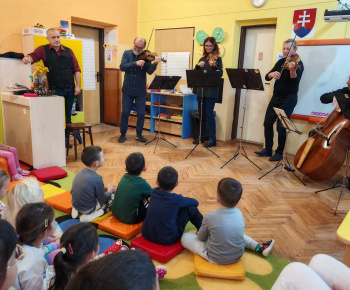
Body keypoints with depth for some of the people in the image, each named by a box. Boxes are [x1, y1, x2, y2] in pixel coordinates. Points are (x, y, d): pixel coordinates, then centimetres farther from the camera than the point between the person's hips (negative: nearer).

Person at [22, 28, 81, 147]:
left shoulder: (68, 51, 9)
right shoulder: (43, 50, 3)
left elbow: (76, 69, 8)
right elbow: (33, 56, -12)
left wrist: (78, 85, 0)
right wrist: (28, 58, -36)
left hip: (70, 89, 3)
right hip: (54, 90, -3)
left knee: (67, 115, 11)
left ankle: (66, 138, 23)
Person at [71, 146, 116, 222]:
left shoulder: (81, 172, -2)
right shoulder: (97, 178, -25)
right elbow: (102, 201, -13)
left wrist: (105, 188, 9)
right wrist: (110, 191, 5)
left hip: (75, 204, 7)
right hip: (87, 209, -7)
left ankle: (77, 210, 11)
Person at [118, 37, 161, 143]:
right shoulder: (127, 53, 3)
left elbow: (149, 71, -13)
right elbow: (122, 67, -12)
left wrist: (155, 63, -31)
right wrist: (135, 63, -24)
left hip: (140, 91, 0)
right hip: (128, 90, 0)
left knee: (141, 114, 4)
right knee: (125, 113, 5)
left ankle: (139, 134, 20)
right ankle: (123, 134, 19)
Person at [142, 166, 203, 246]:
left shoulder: (154, 192, -3)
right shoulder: (176, 199, -15)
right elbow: (195, 202, 1)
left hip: (147, 235, 6)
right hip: (168, 240, -5)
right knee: (190, 208, 0)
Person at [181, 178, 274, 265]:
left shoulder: (210, 216, -25)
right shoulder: (239, 213, -11)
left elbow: (201, 238, -8)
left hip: (216, 259, -5)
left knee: (185, 237, 6)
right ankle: (260, 248, 29)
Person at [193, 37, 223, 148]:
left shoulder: (217, 58, -1)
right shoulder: (202, 59, 15)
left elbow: (220, 74, -11)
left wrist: (213, 66, -27)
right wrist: (198, 65, -9)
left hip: (211, 91, -6)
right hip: (200, 89, 6)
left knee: (209, 114, -8)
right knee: (201, 114, 11)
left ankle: (212, 139, 0)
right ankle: (201, 136, 24)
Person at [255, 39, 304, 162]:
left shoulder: (298, 64, -8)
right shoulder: (281, 62, 9)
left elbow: (295, 82, -24)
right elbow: (267, 77, 2)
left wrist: (292, 69, -42)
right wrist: (272, 74, -21)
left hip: (288, 99, -6)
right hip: (276, 97, 6)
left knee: (281, 126, -7)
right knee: (268, 123, 8)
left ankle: (279, 153, 9)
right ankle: (268, 149, 21)